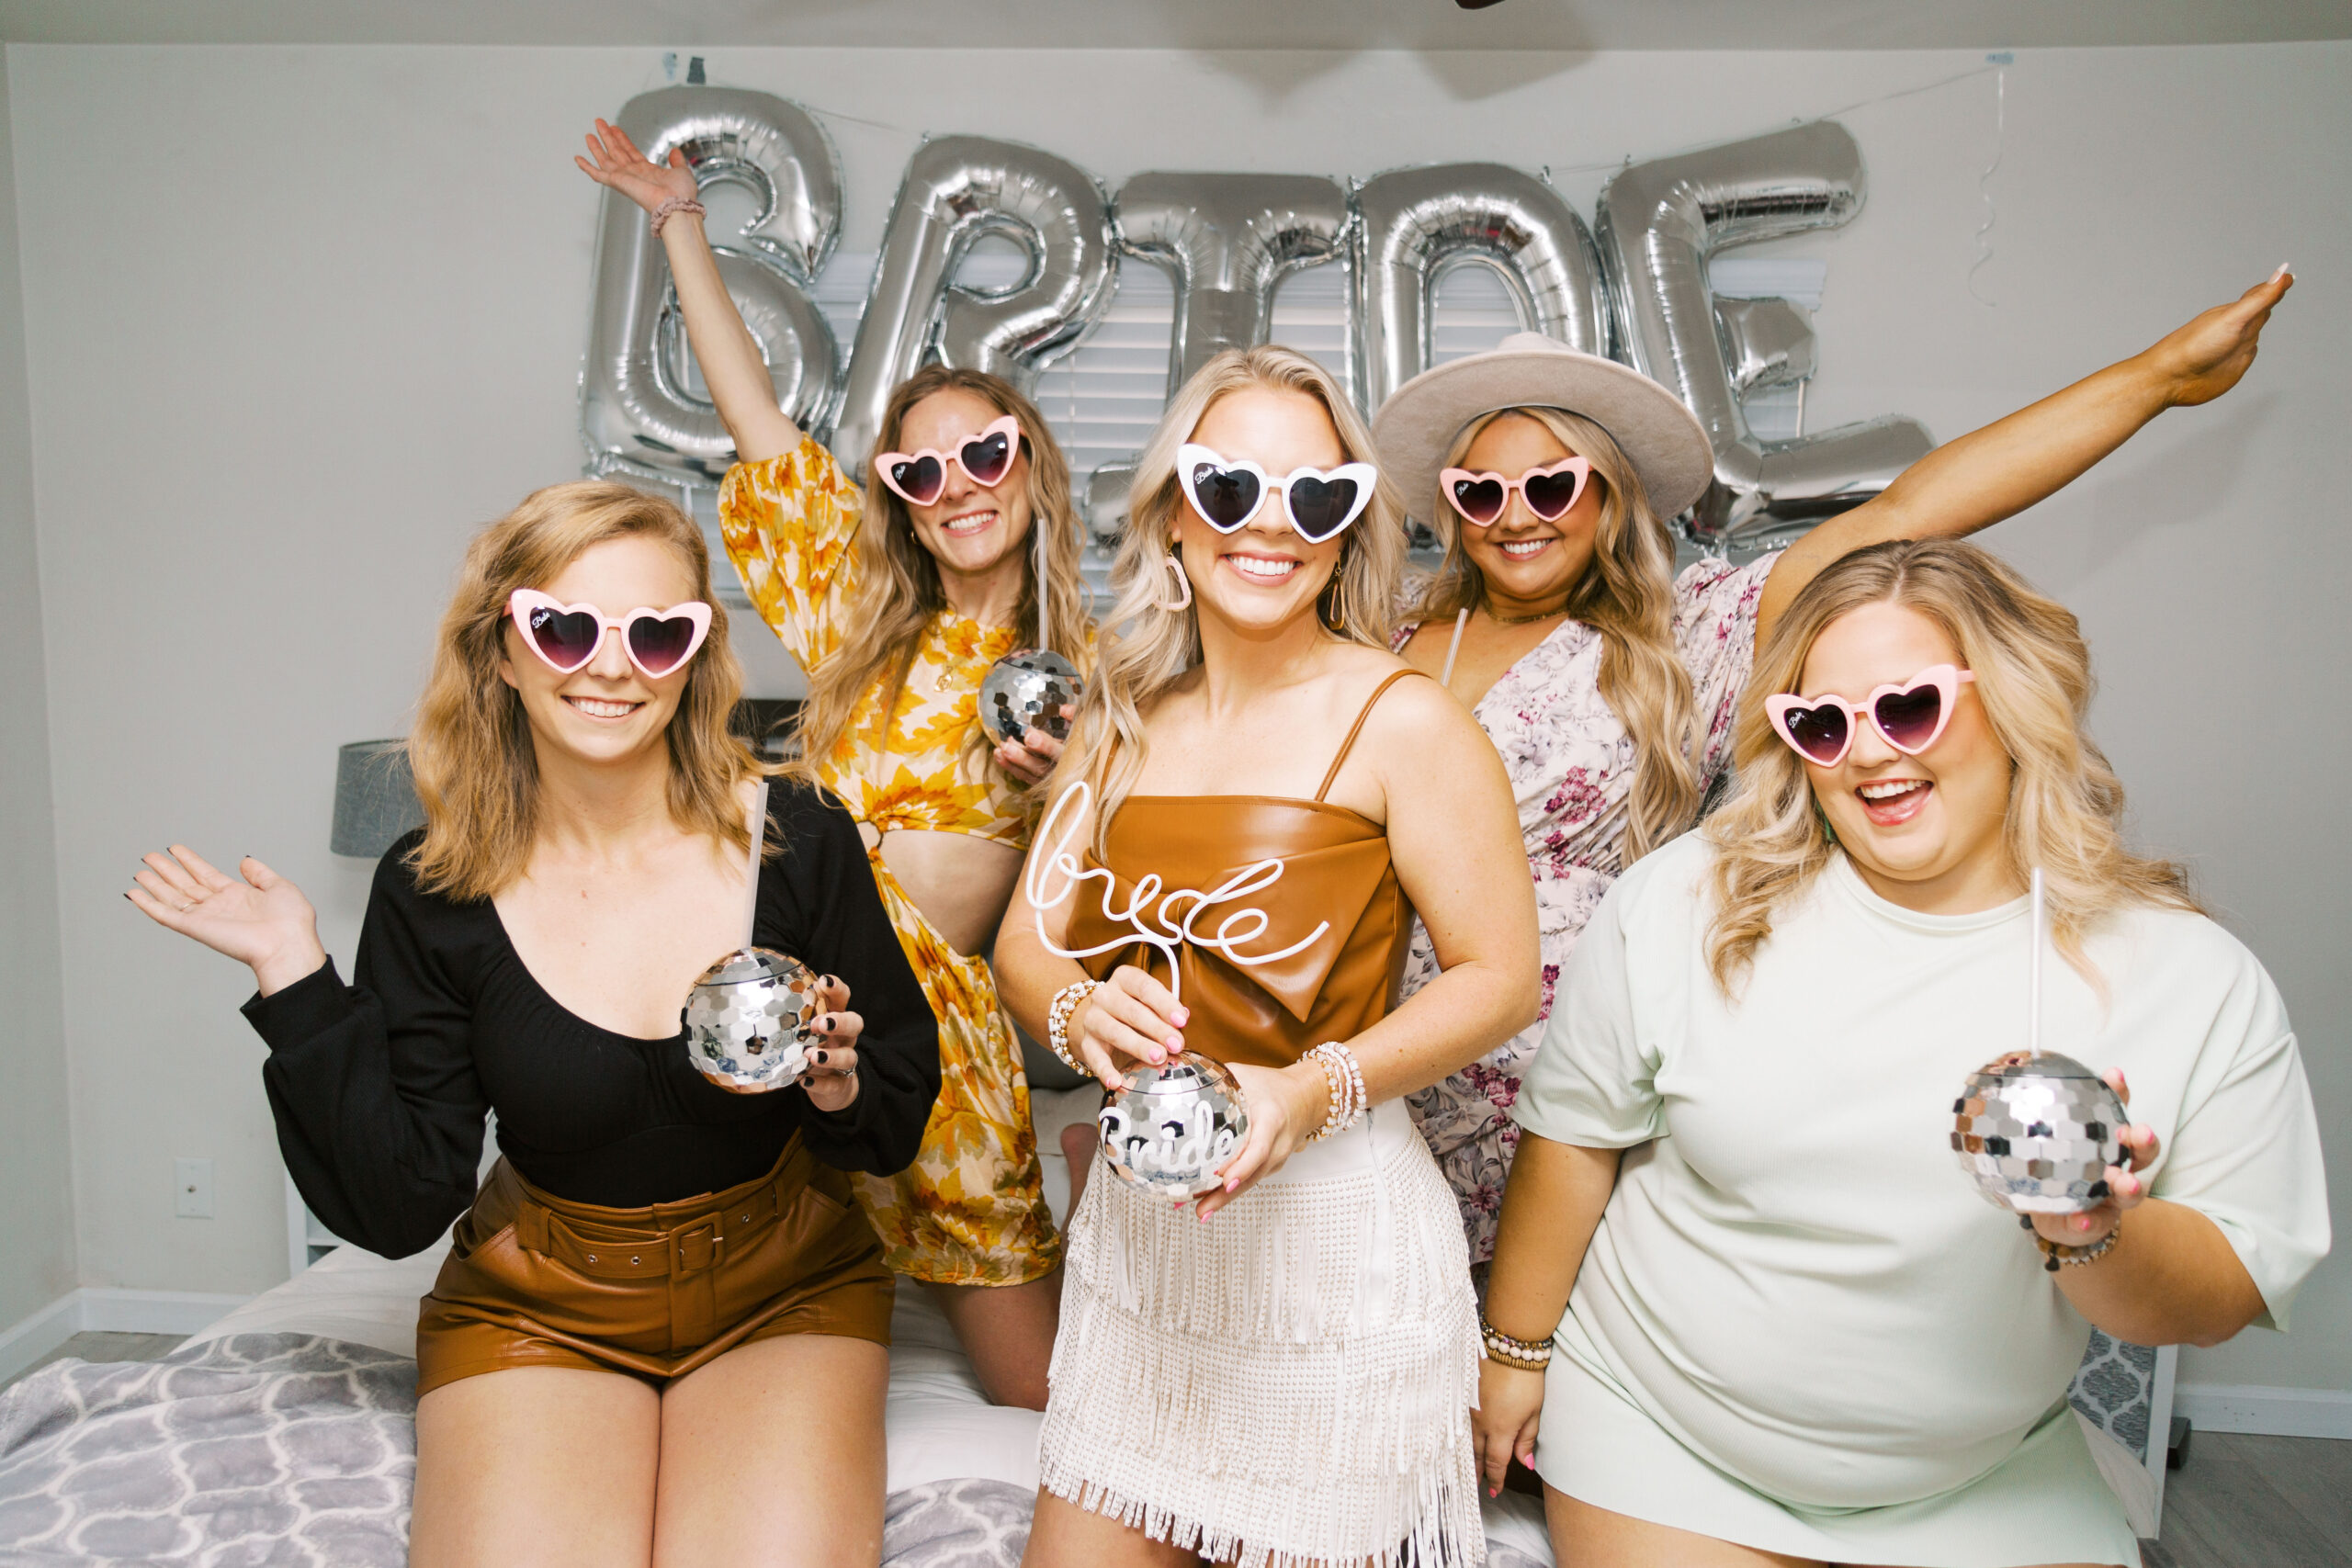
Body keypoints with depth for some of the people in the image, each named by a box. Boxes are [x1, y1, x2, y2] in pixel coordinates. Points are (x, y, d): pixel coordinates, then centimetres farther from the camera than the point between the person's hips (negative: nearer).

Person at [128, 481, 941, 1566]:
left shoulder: (799, 841, -11)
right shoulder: (432, 890, -8)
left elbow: (904, 1118, -2)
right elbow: (403, 1207, -8)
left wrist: (838, 1087, -24)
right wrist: (297, 983, -13)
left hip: (783, 1292, 0)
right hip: (537, 1305, 1)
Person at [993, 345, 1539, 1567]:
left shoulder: (1399, 720, -10)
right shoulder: (1121, 718, 6)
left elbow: (1501, 975, -9)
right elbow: (1026, 941, 9)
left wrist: (1319, 1089, -22)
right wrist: (1078, 1013, -14)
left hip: (1335, 1225, -5)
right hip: (1135, 1218, 5)